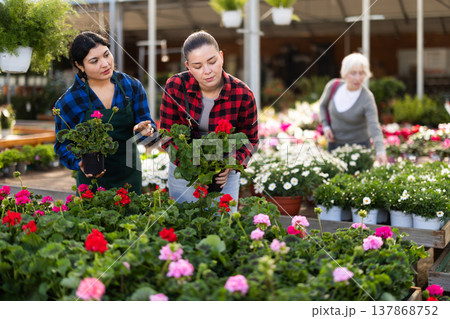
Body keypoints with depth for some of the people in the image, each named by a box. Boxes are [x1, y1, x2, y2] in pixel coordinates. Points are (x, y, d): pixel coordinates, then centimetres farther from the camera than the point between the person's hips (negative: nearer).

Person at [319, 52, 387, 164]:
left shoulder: (367, 99, -23)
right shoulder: (333, 86, -12)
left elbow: (374, 127, -34)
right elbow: (323, 105, 9)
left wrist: (380, 151, -49)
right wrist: (325, 126, -5)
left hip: (358, 144, -3)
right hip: (335, 142, 4)